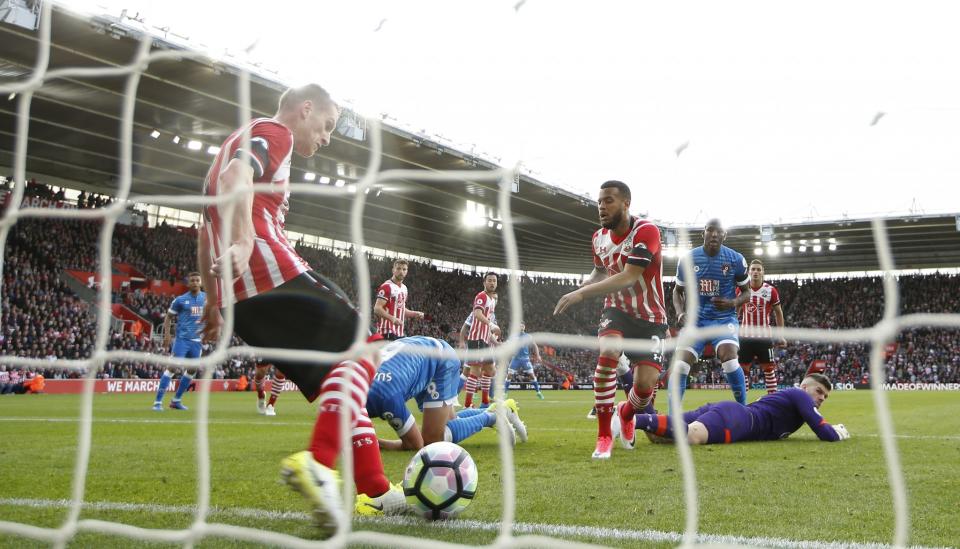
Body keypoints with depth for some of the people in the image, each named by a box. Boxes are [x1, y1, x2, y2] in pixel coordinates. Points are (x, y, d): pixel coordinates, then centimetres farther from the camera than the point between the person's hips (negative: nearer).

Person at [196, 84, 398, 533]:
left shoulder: (239, 139, 31)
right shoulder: (275, 132, 2)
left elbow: (206, 230, 32)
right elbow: (235, 178, -20)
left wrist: (214, 298, 31)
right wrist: (242, 243, -34)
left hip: (239, 295, 9)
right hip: (273, 273, -9)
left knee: (336, 379, 13)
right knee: (362, 353, -7)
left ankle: (375, 490, 12)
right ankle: (316, 463, -27)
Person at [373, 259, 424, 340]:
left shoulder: (404, 288, 18)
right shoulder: (387, 287, -10)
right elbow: (377, 309, -17)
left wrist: (414, 314, 13)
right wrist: (393, 319, -29)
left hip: (400, 332, 9)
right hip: (388, 332, -9)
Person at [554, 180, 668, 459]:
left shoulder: (646, 231, -21)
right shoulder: (599, 238, 0)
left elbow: (628, 278, -30)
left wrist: (582, 293, -36)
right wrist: (584, 285, -6)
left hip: (650, 316, -3)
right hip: (618, 309, 3)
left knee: (645, 382, -12)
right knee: (608, 352, -29)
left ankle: (625, 414, 28)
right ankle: (604, 435, -18)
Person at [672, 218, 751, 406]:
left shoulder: (736, 259, -5)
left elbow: (748, 291, 6)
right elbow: (678, 291, 11)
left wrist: (733, 302, -16)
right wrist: (680, 314, -8)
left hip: (724, 318, -2)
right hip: (695, 320, 2)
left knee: (729, 360, -26)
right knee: (679, 366, -12)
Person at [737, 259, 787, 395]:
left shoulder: (771, 290, -2)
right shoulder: (741, 289, 2)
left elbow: (778, 313, 7)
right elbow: (734, 312, 12)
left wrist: (780, 335, 4)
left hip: (765, 335, -1)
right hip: (746, 335, 1)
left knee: (769, 368, 2)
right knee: (743, 368, 2)